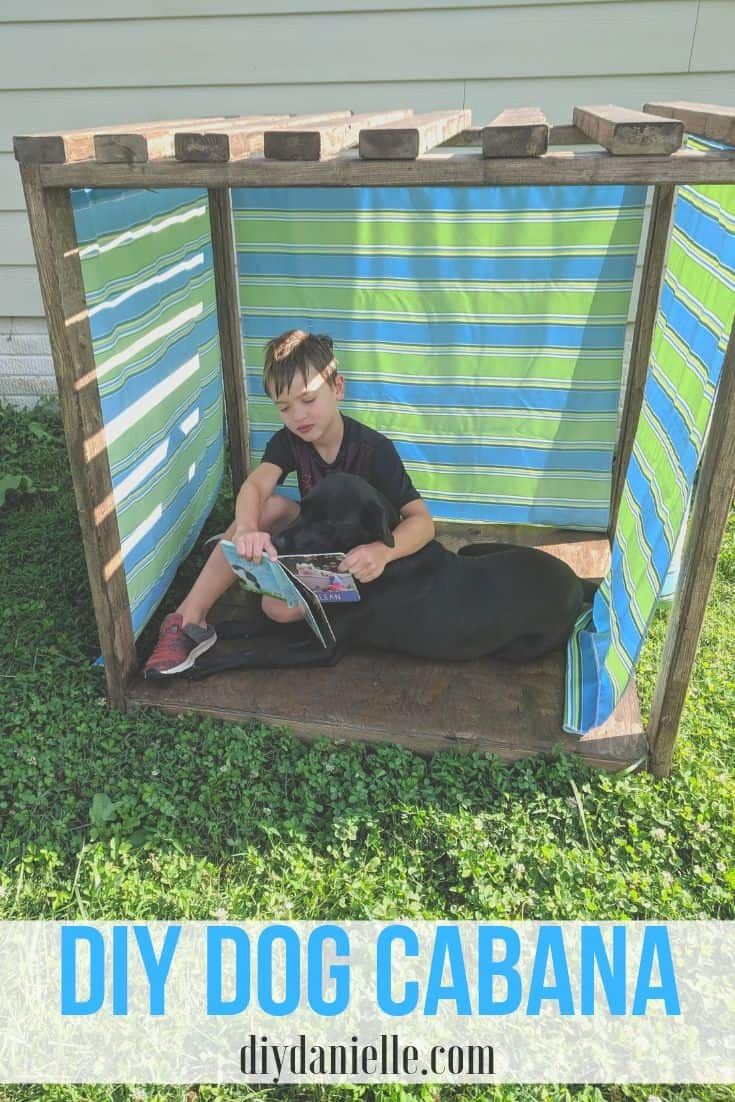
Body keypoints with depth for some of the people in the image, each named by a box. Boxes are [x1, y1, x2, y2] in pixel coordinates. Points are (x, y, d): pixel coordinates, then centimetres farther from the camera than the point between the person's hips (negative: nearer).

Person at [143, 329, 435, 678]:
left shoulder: (374, 449, -23)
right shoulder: (288, 442, -9)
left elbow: (422, 520, -29)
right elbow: (255, 487, -28)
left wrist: (383, 551, -52)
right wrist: (247, 528, -53)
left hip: (354, 561, -5)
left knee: (280, 607, -31)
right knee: (270, 506, -26)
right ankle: (189, 618, -24)